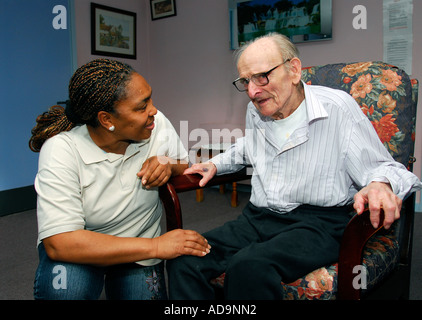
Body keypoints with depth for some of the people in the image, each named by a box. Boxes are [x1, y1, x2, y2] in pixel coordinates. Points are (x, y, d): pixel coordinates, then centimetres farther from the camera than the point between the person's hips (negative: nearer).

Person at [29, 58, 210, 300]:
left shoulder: (157, 124, -13)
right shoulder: (62, 149, -25)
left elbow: (186, 167, 4)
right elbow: (59, 243, -31)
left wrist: (168, 164, -22)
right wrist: (156, 246, -33)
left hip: (138, 250, 4)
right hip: (82, 251, -3)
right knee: (64, 287, -32)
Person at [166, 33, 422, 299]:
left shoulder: (338, 108, -7)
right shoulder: (255, 111, 12)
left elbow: (380, 168, -3)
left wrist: (380, 185, -27)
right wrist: (215, 164, 22)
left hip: (319, 222, -5)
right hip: (257, 218, 6)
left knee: (248, 267, -35)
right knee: (183, 261, -18)